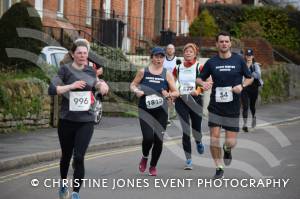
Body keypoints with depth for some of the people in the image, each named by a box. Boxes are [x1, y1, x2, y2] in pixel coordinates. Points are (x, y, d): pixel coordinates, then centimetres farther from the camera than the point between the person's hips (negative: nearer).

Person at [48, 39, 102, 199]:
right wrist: (71, 86, -24)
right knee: (66, 155, 15)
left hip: (86, 121, 1)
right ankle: (63, 185, 40)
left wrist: (100, 84, 9)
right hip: (67, 121, -1)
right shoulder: (65, 69, -5)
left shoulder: (90, 71, 7)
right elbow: (52, 90, -16)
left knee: (79, 157, -12)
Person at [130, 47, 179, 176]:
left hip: (161, 111, 1)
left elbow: (176, 92, 4)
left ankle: (153, 166, 23)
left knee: (158, 139, 1)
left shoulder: (167, 74, 4)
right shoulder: (143, 72, 3)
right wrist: (136, 91, -6)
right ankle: (144, 157, 17)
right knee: (148, 137, -16)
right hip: (145, 110, -1)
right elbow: (133, 85, 15)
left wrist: (169, 94, -17)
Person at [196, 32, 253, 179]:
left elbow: (249, 78, 10)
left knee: (231, 142, 0)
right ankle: (219, 168, 10)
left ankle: (227, 150, 38)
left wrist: (242, 85, -11)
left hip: (233, 107, 0)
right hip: (215, 106, 0)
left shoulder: (238, 60, 0)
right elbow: (199, 78, 10)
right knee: (214, 138, -8)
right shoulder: (211, 62, 1)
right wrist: (203, 83, -13)